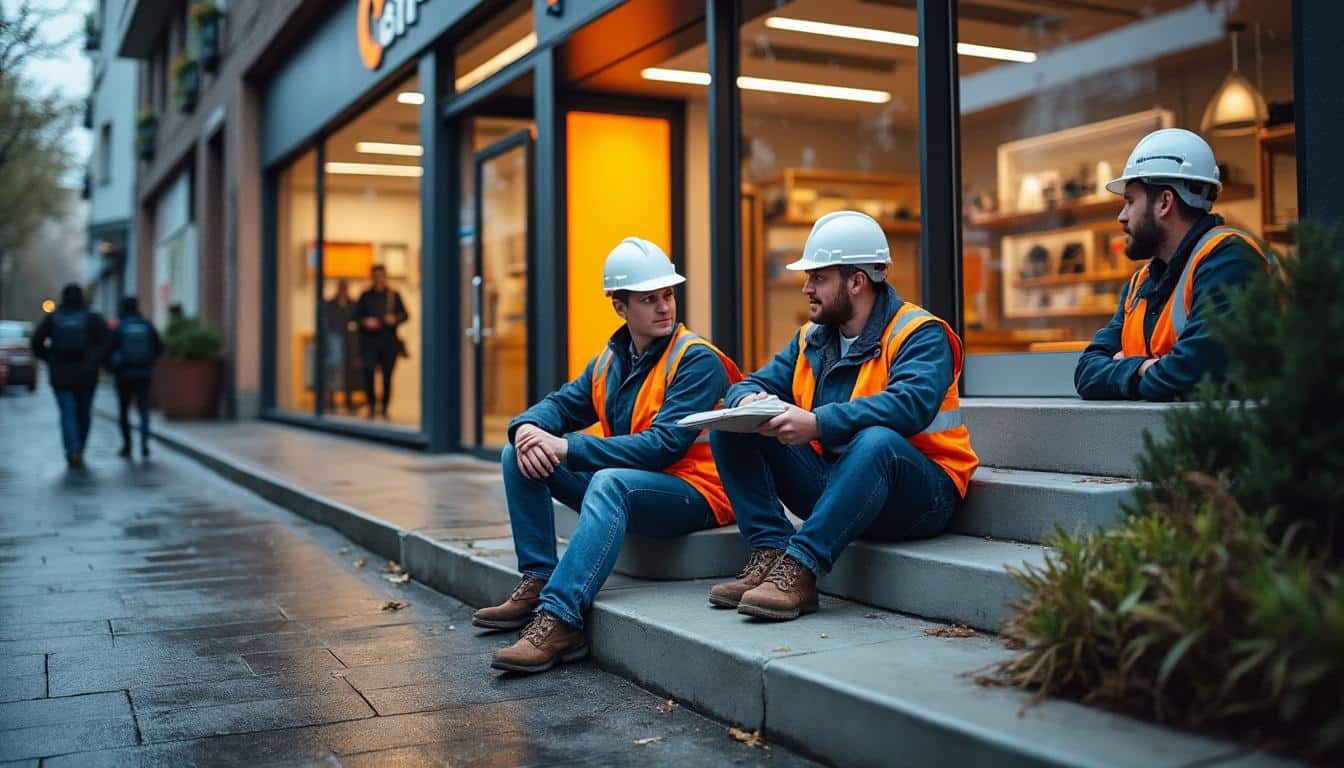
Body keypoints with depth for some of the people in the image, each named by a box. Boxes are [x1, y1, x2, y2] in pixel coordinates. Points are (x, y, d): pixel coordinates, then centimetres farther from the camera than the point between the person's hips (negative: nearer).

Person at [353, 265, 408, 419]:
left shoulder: (394, 296, 8)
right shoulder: (365, 296, 8)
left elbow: (405, 315, 10)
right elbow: (356, 316, 9)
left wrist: (395, 318, -10)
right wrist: (365, 322, -11)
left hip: (389, 342, 1)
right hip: (370, 341, 0)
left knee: (387, 376, 2)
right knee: (369, 371, -12)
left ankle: (385, 408, 13)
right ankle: (371, 406, 0)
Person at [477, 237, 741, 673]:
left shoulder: (697, 361, -13)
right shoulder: (609, 363, 9)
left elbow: (664, 445, -23)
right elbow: (562, 404, 11)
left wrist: (569, 448, -26)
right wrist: (527, 427, -16)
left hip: (691, 492, -8)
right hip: (624, 485, 8)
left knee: (611, 482, -38)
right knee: (520, 455, 0)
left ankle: (559, 619, -41)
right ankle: (538, 585, -4)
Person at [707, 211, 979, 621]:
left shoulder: (919, 334, -10)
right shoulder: (812, 338, 11)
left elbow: (911, 405, -29)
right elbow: (756, 384, 9)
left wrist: (818, 423, -38)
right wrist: (749, 400, -18)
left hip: (915, 498, -6)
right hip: (832, 485, 7)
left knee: (876, 440, -40)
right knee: (730, 429, -6)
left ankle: (799, 569, -36)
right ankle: (771, 556, -19)